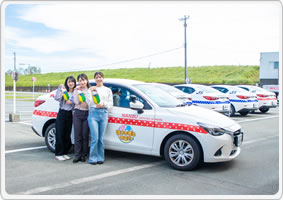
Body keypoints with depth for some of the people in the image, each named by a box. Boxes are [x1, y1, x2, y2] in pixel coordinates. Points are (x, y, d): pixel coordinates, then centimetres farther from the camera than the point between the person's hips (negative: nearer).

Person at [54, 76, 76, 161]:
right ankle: (58, 154, 7)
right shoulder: (63, 90, -2)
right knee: (60, 134, -2)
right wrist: (61, 90, -20)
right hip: (61, 114, -3)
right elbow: (56, 98, -15)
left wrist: (71, 102, -11)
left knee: (67, 135, 8)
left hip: (69, 115, 3)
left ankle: (64, 152, 21)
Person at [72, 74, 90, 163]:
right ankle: (77, 156, 5)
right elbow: (76, 102, -4)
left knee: (85, 136, 0)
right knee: (77, 136, -1)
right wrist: (77, 90, -8)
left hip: (87, 114, -1)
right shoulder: (76, 90, 10)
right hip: (78, 113, 1)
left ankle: (84, 155, 10)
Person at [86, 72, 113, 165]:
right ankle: (93, 158, 1)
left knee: (101, 138, 1)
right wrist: (90, 91, -3)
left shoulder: (108, 90, 17)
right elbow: (89, 102, 3)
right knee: (95, 137, -8)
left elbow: (111, 104, 12)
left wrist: (103, 104, -6)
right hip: (93, 113, -1)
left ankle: (100, 158, 10)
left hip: (104, 114, 2)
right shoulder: (91, 89, 13)